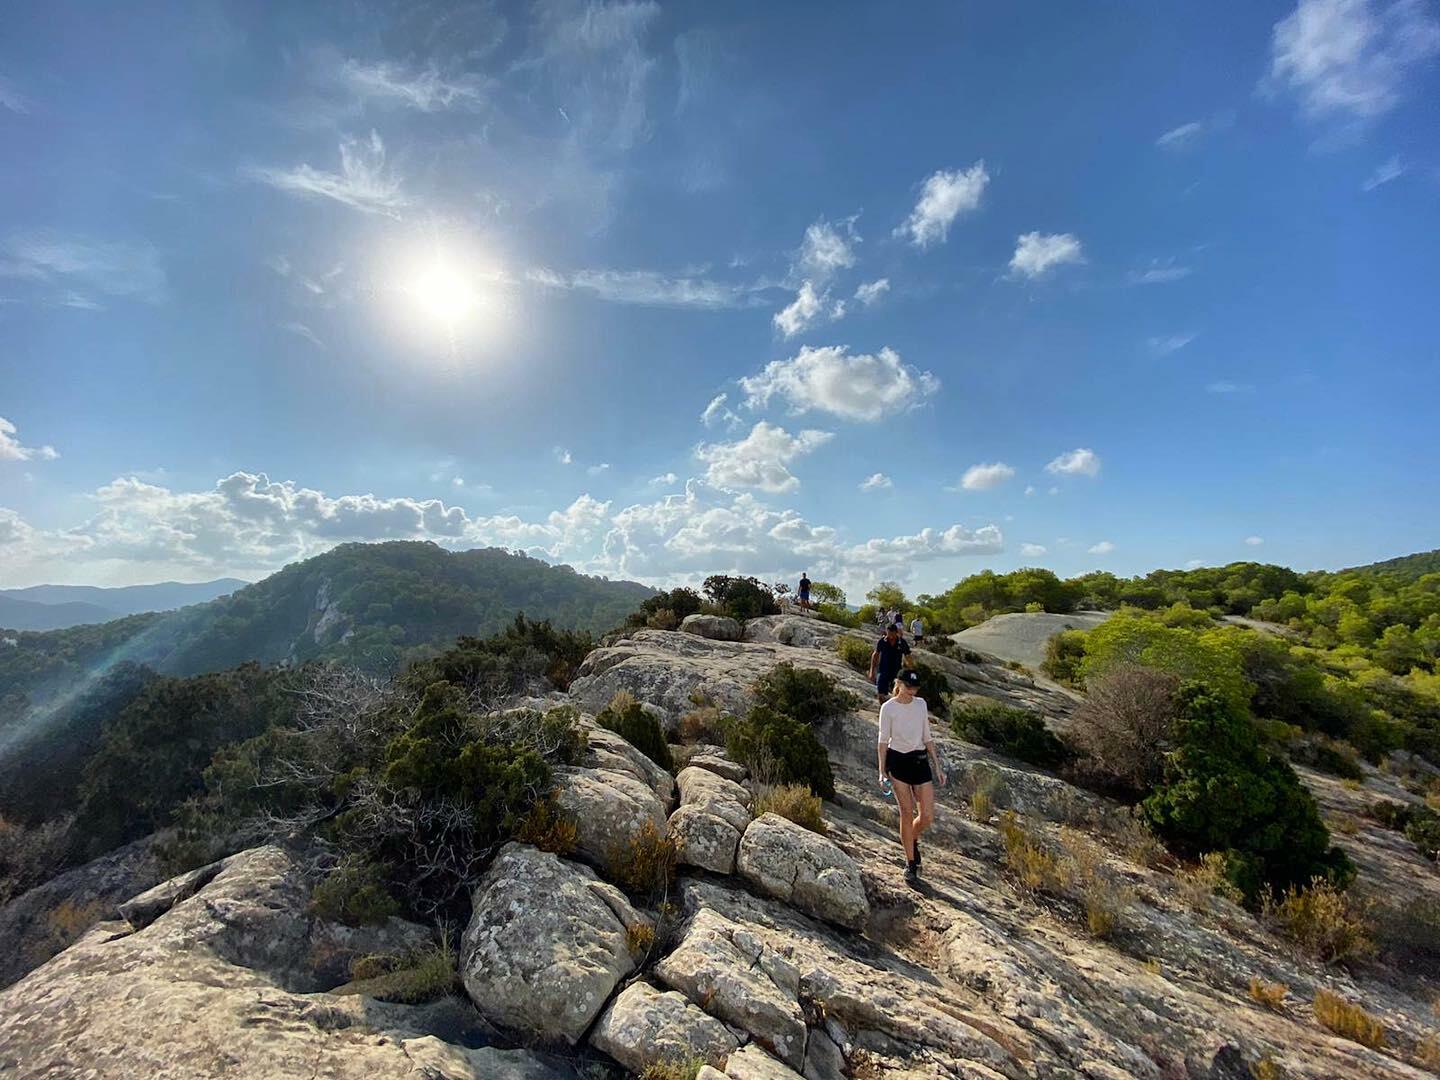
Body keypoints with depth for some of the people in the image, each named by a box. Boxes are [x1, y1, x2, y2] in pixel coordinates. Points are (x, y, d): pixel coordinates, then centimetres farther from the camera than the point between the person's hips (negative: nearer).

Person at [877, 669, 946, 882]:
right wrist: (882, 770, -8)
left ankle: (912, 840, 33)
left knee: (927, 816, 0)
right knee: (907, 813, 2)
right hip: (898, 761, -3)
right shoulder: (888, 708, -8)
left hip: (920, 760, 4)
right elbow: (883, 740, -4)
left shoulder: (921, 704, 4)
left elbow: (927, 737, 10)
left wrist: (937, 767, 9)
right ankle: (910, 863, 18)